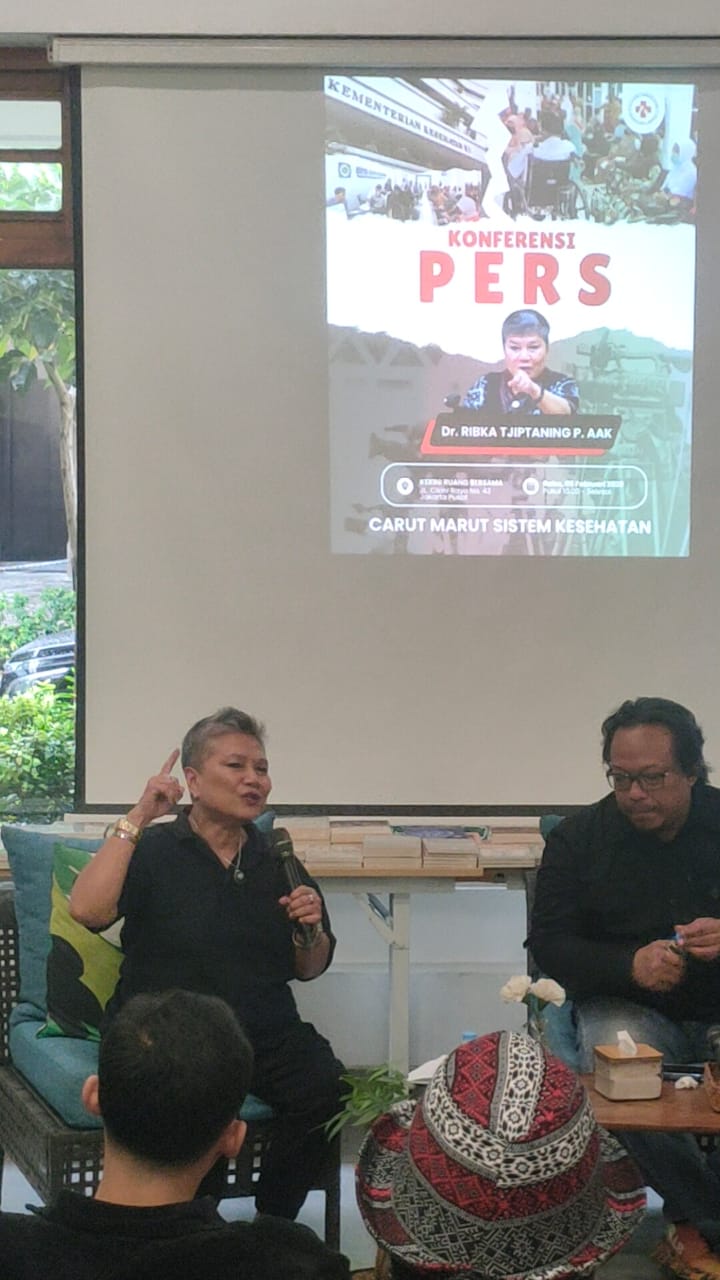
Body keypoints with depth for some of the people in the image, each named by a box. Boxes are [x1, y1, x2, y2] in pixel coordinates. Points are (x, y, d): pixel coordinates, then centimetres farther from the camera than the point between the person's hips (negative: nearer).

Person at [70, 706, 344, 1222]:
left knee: (327, 1091, -24)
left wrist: (311, 930, -1)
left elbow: (308, 969, 22)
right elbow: (87, 910, -18)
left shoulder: (277, 863, 14)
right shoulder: (153, 851, 2)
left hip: (267, 1032, 4)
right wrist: (137, 820, -15)